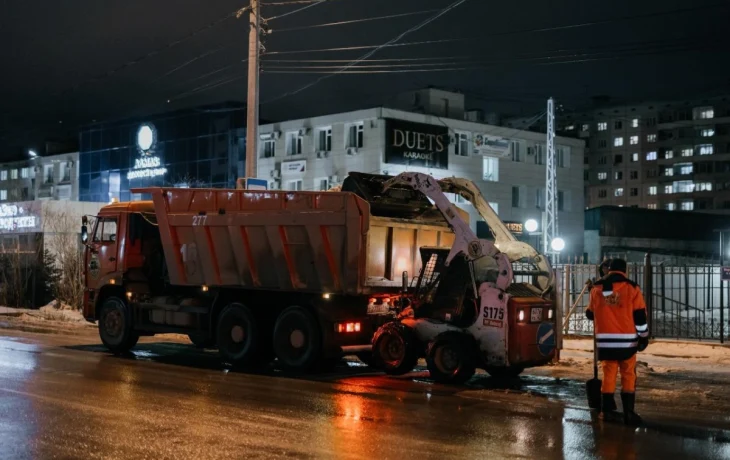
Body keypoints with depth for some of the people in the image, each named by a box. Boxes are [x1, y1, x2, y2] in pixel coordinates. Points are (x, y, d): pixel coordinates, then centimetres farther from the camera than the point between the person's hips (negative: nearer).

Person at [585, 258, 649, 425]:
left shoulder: (596, 288, 6)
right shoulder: (631, 288, -3)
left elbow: (590, 314, 17)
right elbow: (640, 316, -2)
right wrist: (643, 336, 7)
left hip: (605, 341, 3)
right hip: (626, 340, -3)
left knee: (608, 374, 10)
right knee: (628, 375, 4)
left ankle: (607, 410, 11)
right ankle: (628, 412, 1)